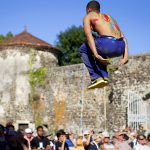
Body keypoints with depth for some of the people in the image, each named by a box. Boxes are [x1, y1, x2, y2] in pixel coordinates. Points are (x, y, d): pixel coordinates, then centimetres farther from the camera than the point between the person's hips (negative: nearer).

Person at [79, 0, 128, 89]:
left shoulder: (88, 17, 18)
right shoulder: (110, 18, 35)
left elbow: (89, 35, -2)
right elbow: (123, 38, 24)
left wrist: (96, 55, -11)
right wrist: (125, 57, 12)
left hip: (108, 44, -6)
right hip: (120, 48, 6)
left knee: (83, 50, 23)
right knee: (99, 51, 37)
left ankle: (96, 77, 8)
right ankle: (104, 76, 19)